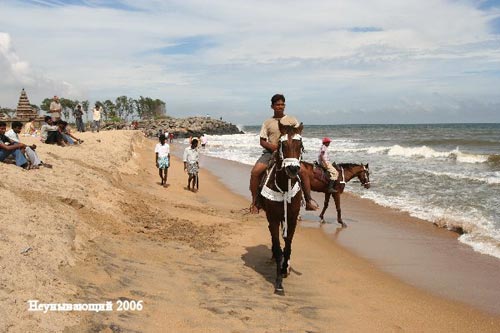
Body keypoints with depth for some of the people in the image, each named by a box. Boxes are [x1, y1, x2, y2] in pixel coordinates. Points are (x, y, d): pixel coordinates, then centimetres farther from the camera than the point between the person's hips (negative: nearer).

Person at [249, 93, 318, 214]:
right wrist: (273, 147, -14)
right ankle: (255, 202, -8)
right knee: (255, 172, -23)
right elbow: (262, 141, 6)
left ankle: (308, 200, -13)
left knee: (303, 171, -25)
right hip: (270, 152, 0)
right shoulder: (268, 122, 8)